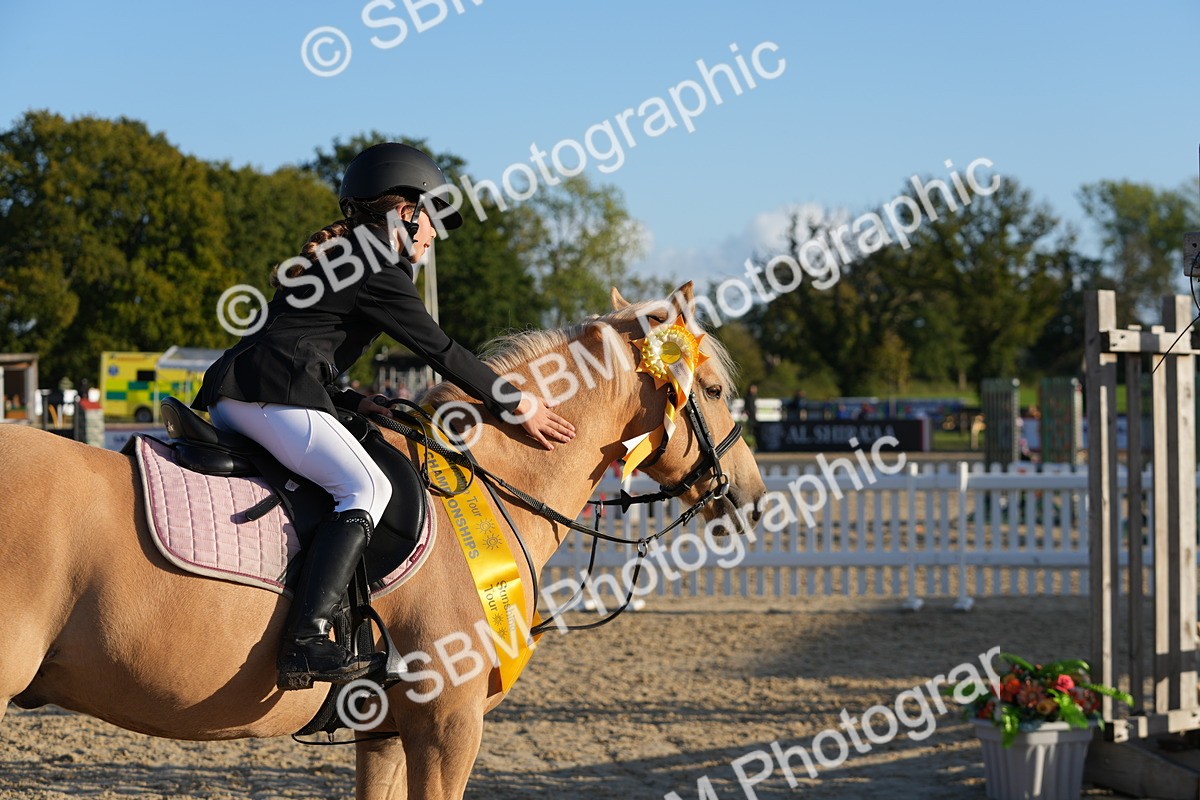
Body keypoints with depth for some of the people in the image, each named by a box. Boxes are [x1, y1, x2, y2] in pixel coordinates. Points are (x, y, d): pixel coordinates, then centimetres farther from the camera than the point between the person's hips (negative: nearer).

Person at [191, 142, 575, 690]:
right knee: (366, 487, -20)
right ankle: (306, 643, -35)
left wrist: (354, 402, 18)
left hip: (229, 397, 10)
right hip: (272, 392, -10)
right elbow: (440, 351, -1)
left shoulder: (335, 257, 28)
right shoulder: (379, 270, -2)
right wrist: (517, 405, 7)